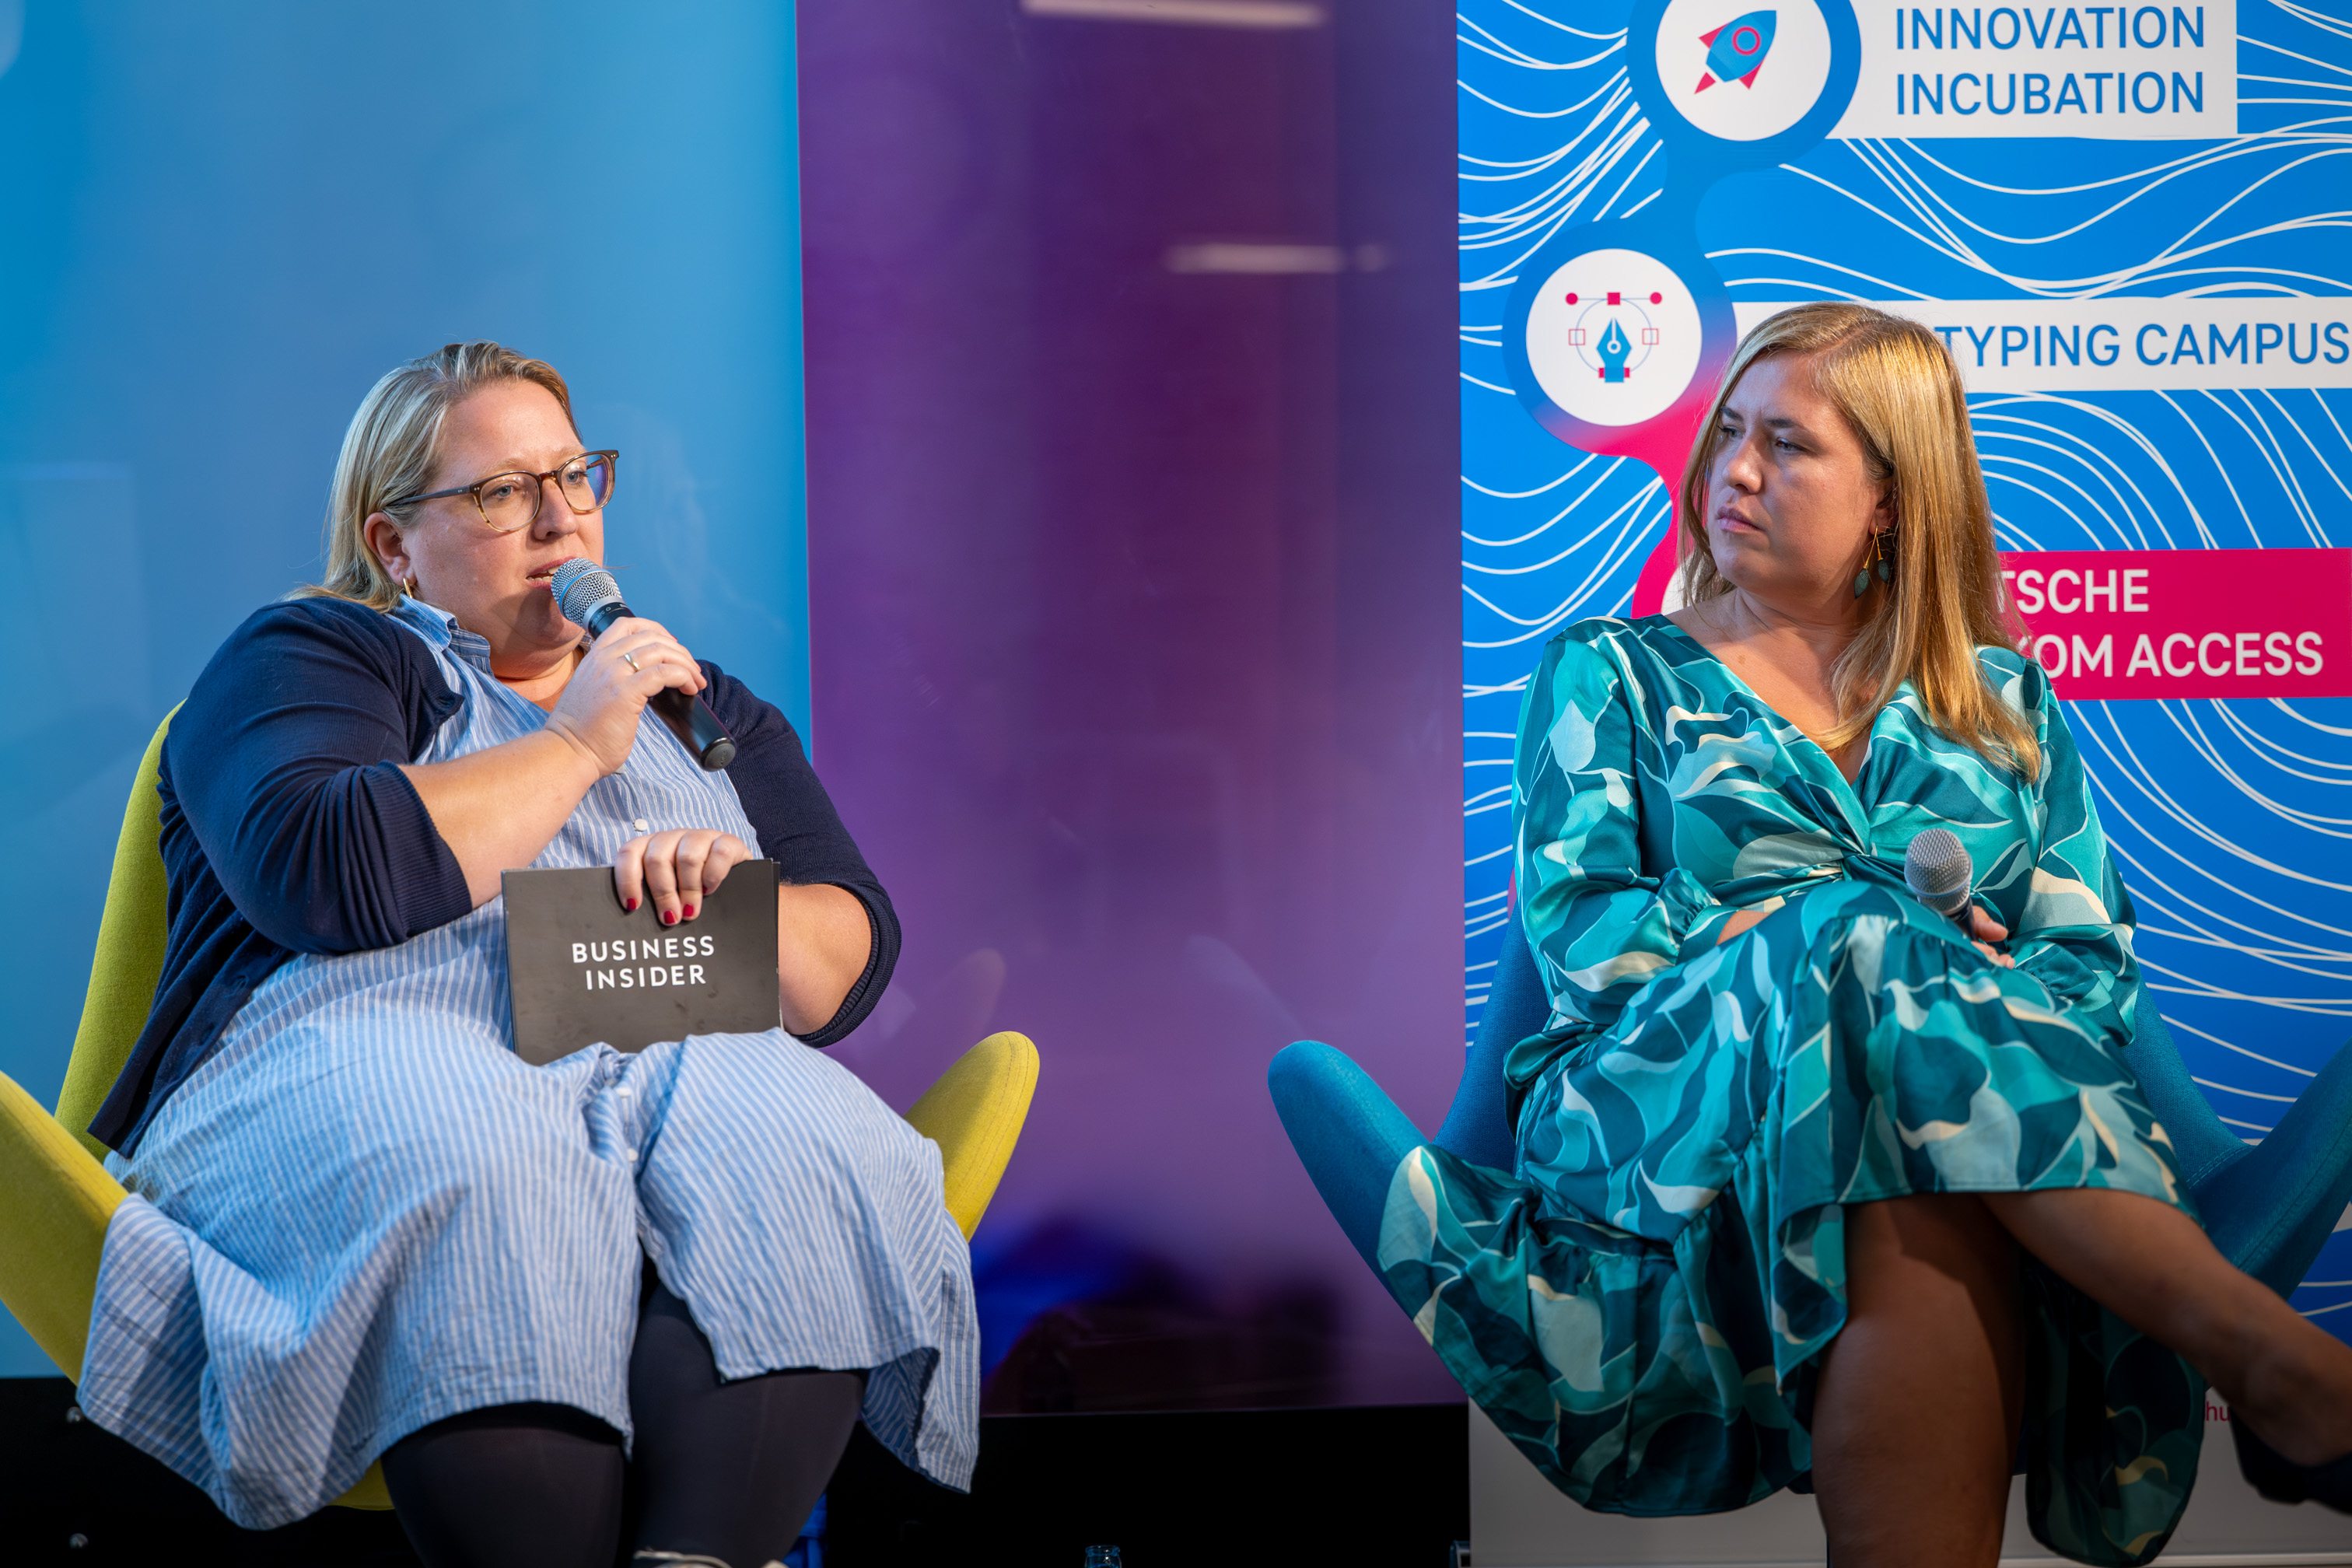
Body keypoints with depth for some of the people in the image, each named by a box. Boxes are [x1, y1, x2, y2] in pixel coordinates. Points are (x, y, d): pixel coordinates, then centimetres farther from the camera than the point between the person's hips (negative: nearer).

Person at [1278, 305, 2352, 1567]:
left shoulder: (2002, 702, 25)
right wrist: (1829, 942, -10)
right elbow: (1578, 931, 3)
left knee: (1920, 1222, -41)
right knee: (1861, 934, -36)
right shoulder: (1610, 672, 20)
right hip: (1660, 1113, -1)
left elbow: (2096, 964, 12)